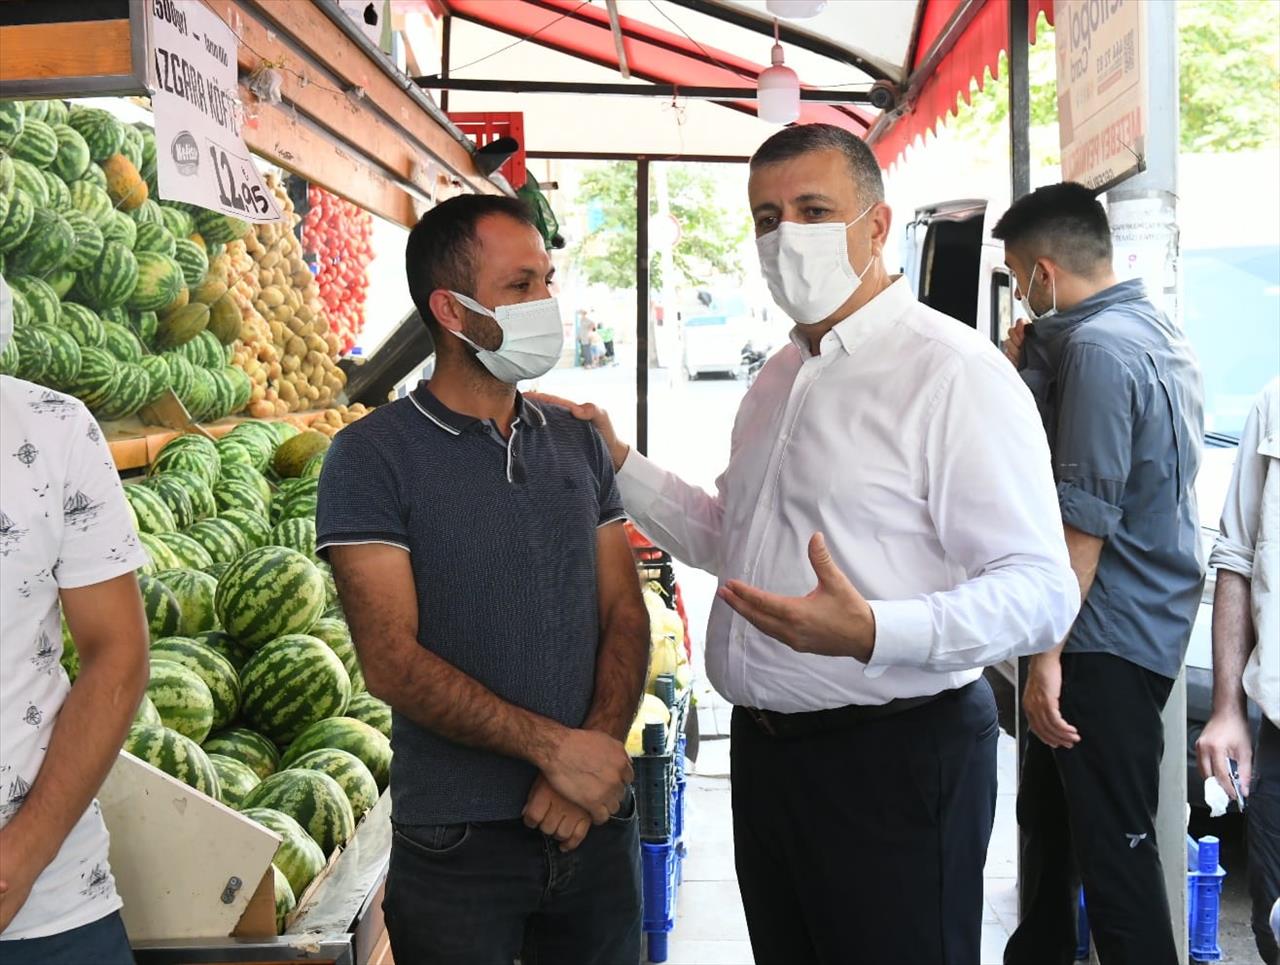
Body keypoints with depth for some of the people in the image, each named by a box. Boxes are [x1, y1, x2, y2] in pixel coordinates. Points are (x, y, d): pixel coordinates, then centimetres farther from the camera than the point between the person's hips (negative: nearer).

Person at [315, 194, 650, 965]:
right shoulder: (374, 456, -9)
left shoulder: (578, 442, 7)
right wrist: (552, 745, -18)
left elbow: (624, 613, 4)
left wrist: (597, 754, -11)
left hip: (598, 820, 5)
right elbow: (392, 661, -15)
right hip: (457, 842, -4)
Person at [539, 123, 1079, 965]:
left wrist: (869, 632, -35)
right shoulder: (782, 376, 13)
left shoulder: (955, 372, -15)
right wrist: (619, 464, 17)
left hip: (893, 761, -8)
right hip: (766, 748, 8)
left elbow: (1040, 593, -21)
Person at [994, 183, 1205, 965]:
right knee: (1049, 815, 21)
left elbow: (1084, 517, -23)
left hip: (1108, 639, -11)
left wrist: (1048, 653, -22)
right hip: (1145, 627, 11)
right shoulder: (1158, 333, 13)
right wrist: (1027, 368, 11)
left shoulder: (1097, 349, -17)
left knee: (1114, 851, -4)